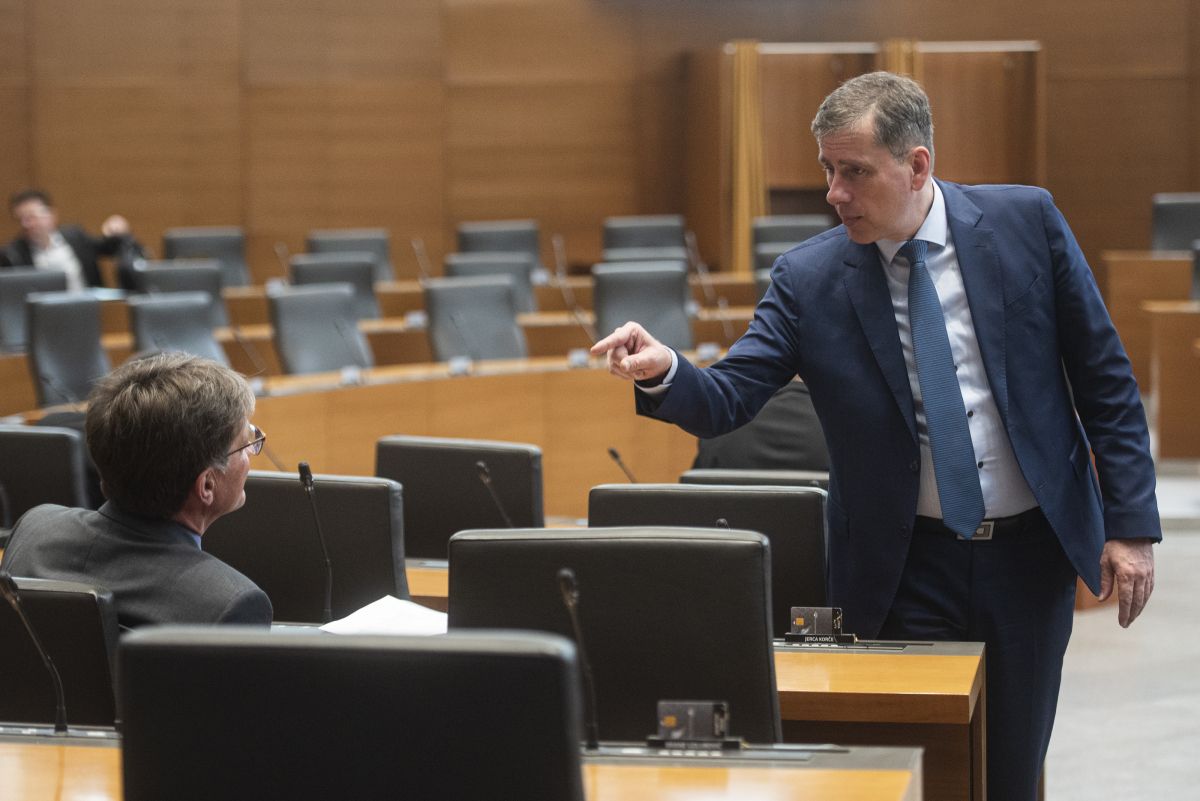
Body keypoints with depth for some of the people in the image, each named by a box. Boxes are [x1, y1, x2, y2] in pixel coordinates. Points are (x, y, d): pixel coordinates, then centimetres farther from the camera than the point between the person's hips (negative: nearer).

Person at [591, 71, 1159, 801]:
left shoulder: (1026, 222, -6)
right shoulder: (809, 278, -6)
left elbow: (1104, 379, -1)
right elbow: (728, 399, -9)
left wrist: (1131, 522, -5)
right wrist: (664, 372, -31)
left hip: (1033, 553, 1)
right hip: (908, 569, 0)